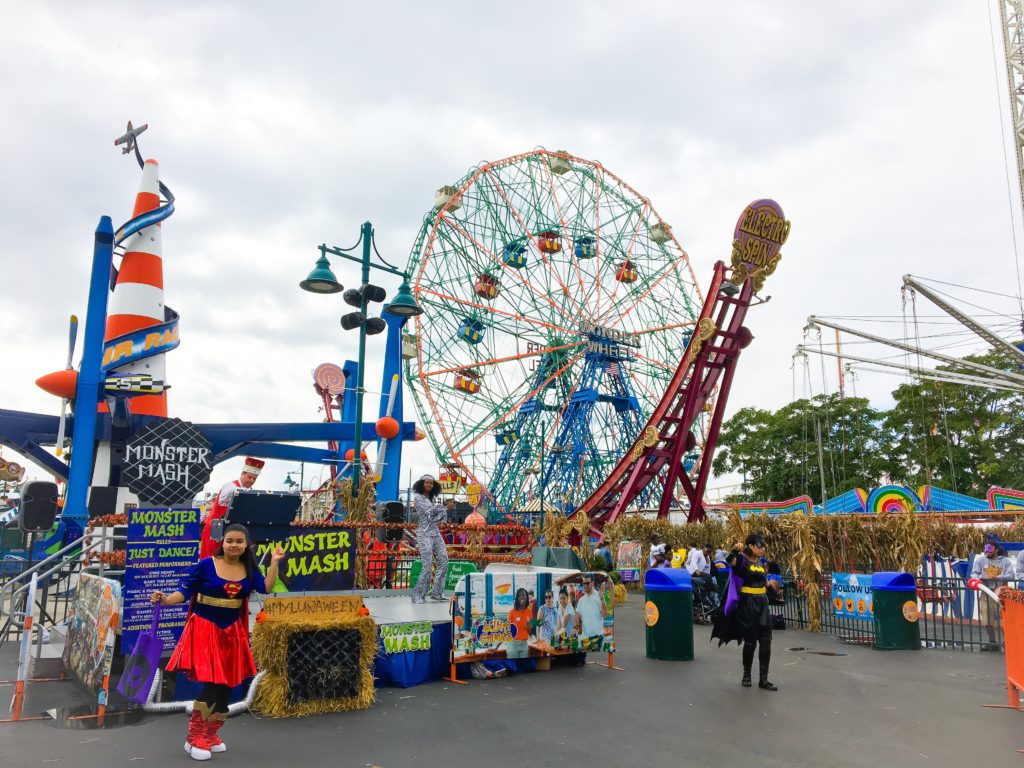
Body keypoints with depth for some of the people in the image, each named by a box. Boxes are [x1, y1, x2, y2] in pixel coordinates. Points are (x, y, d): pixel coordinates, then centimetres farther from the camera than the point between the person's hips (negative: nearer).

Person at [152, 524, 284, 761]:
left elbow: (266, 588, -14)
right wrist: (165, 600, -27)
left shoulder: (248, 569, 0)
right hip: (205, 629, -5)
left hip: (232, 632, 5)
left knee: (226, 684, 9)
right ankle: (194, 738, 5)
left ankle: (210, 735, 27)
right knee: (211, 682, -11)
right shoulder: (206, 565, -11)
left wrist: (274, 562, -15)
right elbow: (185, 591, -11)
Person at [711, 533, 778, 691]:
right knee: (750, 641, 2)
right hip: (747, 604, -6)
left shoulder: (760, 562, 10)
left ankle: (763, 679, 8)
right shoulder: (742, 560, -11)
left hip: (762, 604, 6)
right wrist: (735, 550, -52)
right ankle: (746, 675, 21)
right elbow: (730, 560, -35)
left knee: (765, 642, 2)